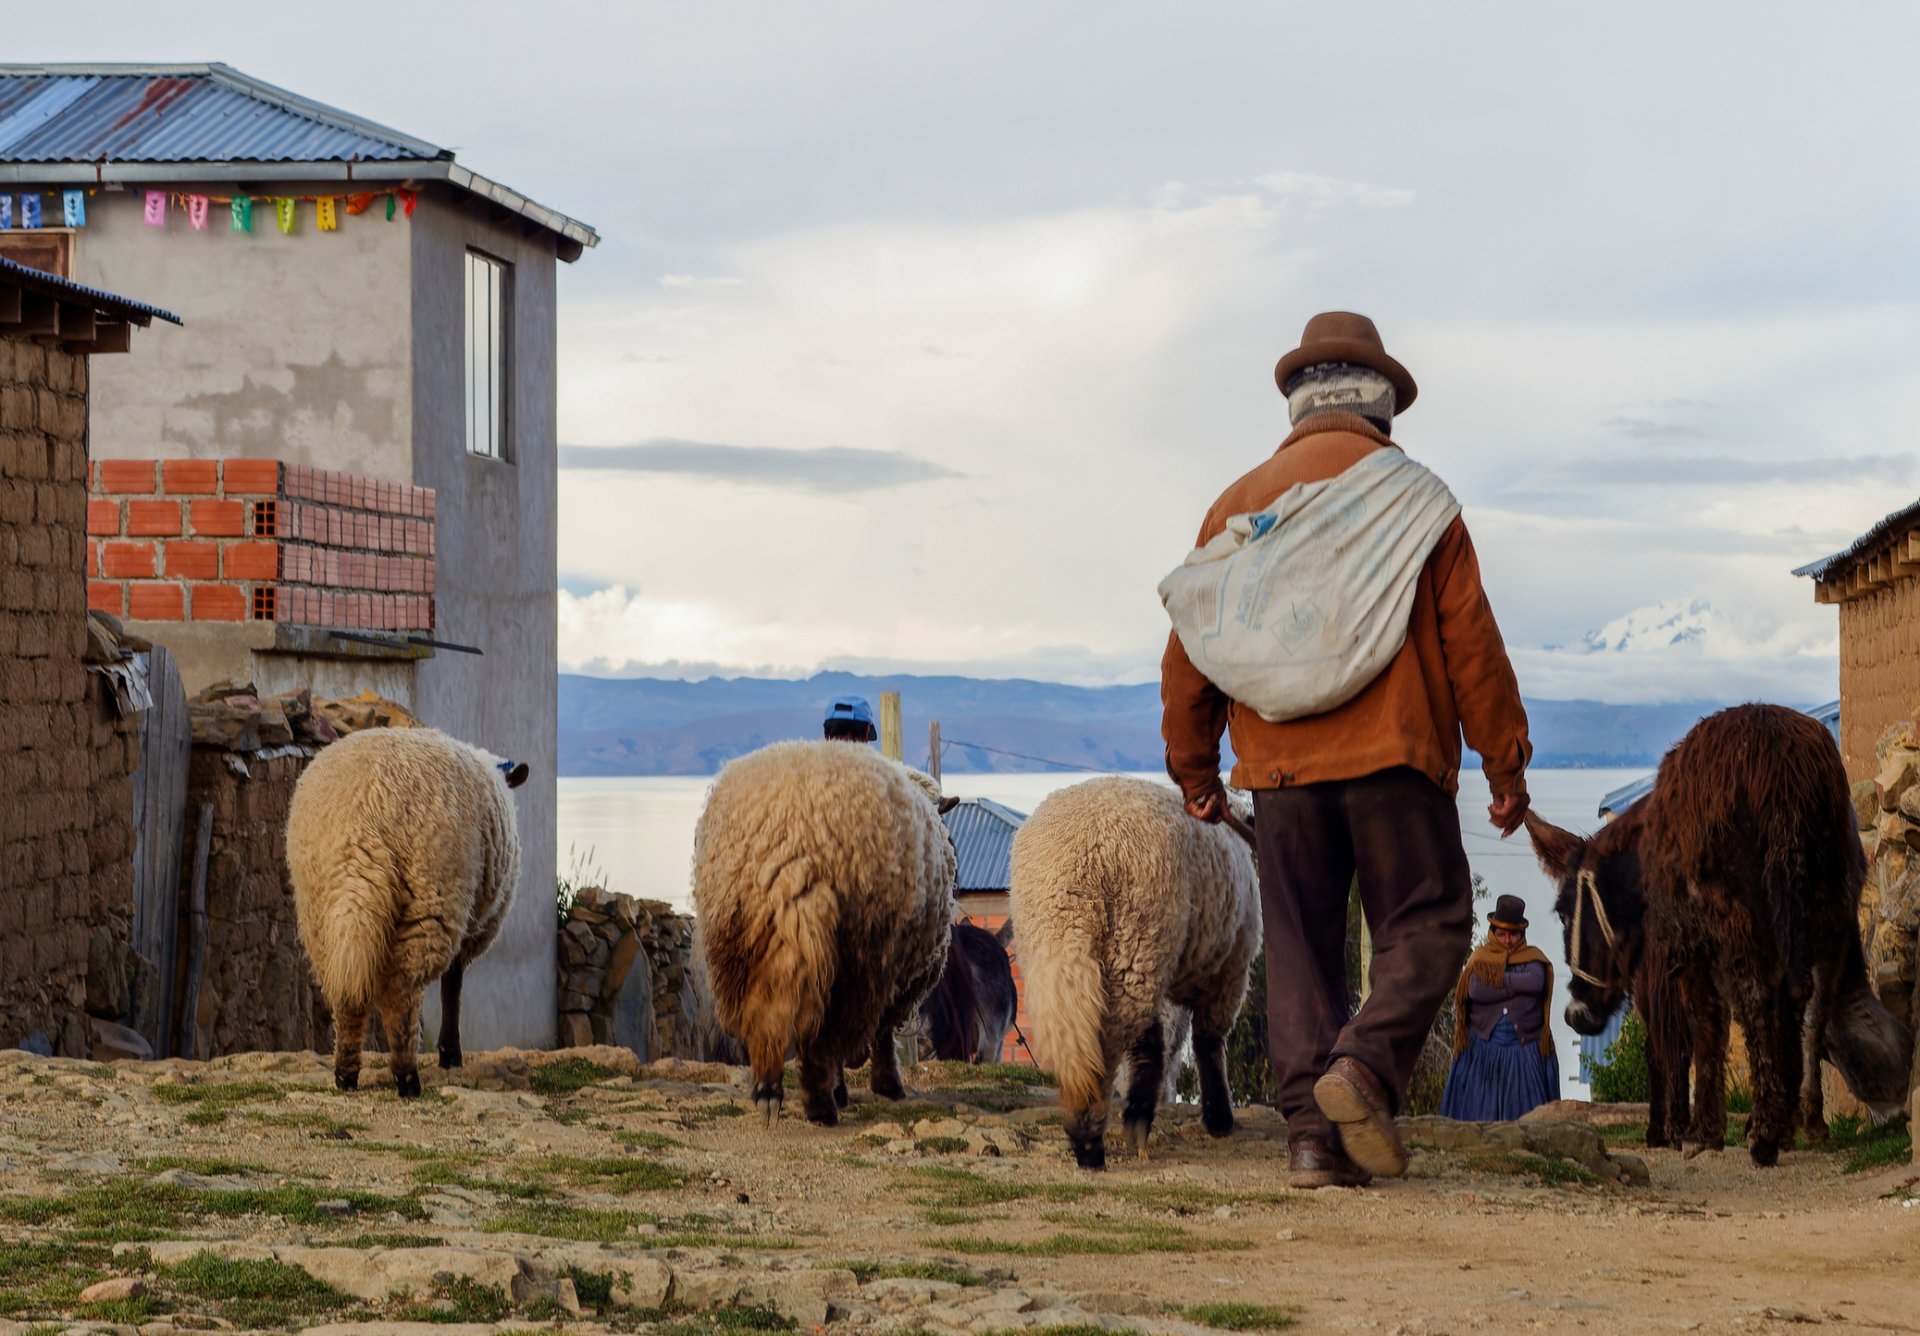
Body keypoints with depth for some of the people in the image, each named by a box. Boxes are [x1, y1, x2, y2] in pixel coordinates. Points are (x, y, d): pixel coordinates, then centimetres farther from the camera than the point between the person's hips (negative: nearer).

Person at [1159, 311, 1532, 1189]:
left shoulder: (1241, 504, 10)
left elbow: (1192, 646, 12)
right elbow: (1470, 641, -1)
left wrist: (1193, 768, 22)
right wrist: (1506, 762, 6)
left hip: (1280, 763, 3)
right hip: (1394, 756, -3)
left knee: (1301, 946, 6)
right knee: (1425, 926, 4)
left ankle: (1310, 1129, -2)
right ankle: (1366, 1065, -19)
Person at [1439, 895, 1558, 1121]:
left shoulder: (1532, 958, 7)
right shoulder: (1480, 960, 6)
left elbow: (1536, 982, -15)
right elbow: (1476, 991, -13)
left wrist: (1500, 979, -7)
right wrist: (1518, 986, -11)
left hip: (1524, 1051, 0)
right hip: (1483, 1050, 0)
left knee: (1523, 1108, -5)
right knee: (1479, 1107, -4)